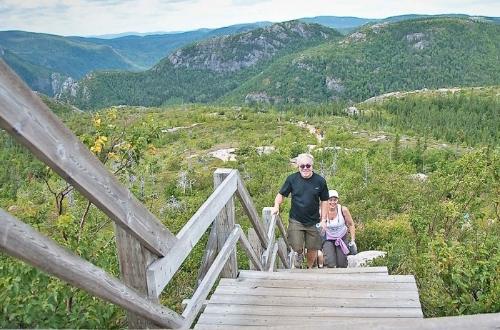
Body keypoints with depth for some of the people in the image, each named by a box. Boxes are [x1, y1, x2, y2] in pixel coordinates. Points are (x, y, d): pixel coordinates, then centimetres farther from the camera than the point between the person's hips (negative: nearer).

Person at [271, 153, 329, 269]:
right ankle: (300, 255, 31)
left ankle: (310, 268, 38)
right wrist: (276, 206, -15)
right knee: (296, 247, -5)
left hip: (313, 221, 1)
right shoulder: (292, 179, -6)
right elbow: (281, 194, 3)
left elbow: (324, 201, 4)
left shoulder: (320, 181, -4)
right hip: (296, 220, -1)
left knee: (313, 248, 10)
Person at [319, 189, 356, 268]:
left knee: (342, 265, 1)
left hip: (342, 238, 1)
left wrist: (353, 241, -9)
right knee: (330, 265, -16)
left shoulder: (343, 210, -19)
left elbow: (351, 225, -6)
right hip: (328, 239, -1)